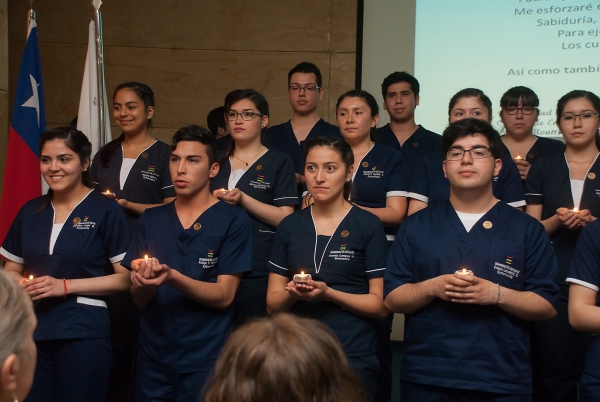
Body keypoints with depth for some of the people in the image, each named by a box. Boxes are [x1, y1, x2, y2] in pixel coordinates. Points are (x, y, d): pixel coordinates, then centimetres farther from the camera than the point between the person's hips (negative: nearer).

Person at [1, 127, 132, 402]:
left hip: (84, 334, -4)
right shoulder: (30, 211, 10)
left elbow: (126, 277, -9)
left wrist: (65, 285, -15)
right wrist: (23, 284, -6)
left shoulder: (106, 210, -5)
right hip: (32, 332, 5)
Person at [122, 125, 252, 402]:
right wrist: (143, 282, -19)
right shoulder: (151, 220, 4)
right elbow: (140, 299, 3)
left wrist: (172, 277, -25)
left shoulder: (233, 220, -7)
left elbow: (224, 296, -11)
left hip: (206, 359, -3)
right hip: (153, 357, 4)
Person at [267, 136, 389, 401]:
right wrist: (293, 293, -15)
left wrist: (327, 293, -19)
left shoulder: (368, 226, -5)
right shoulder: (289, 226, 5)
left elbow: (381, 305, -7)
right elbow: (273, 302, 6)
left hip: (353, 358, -3)